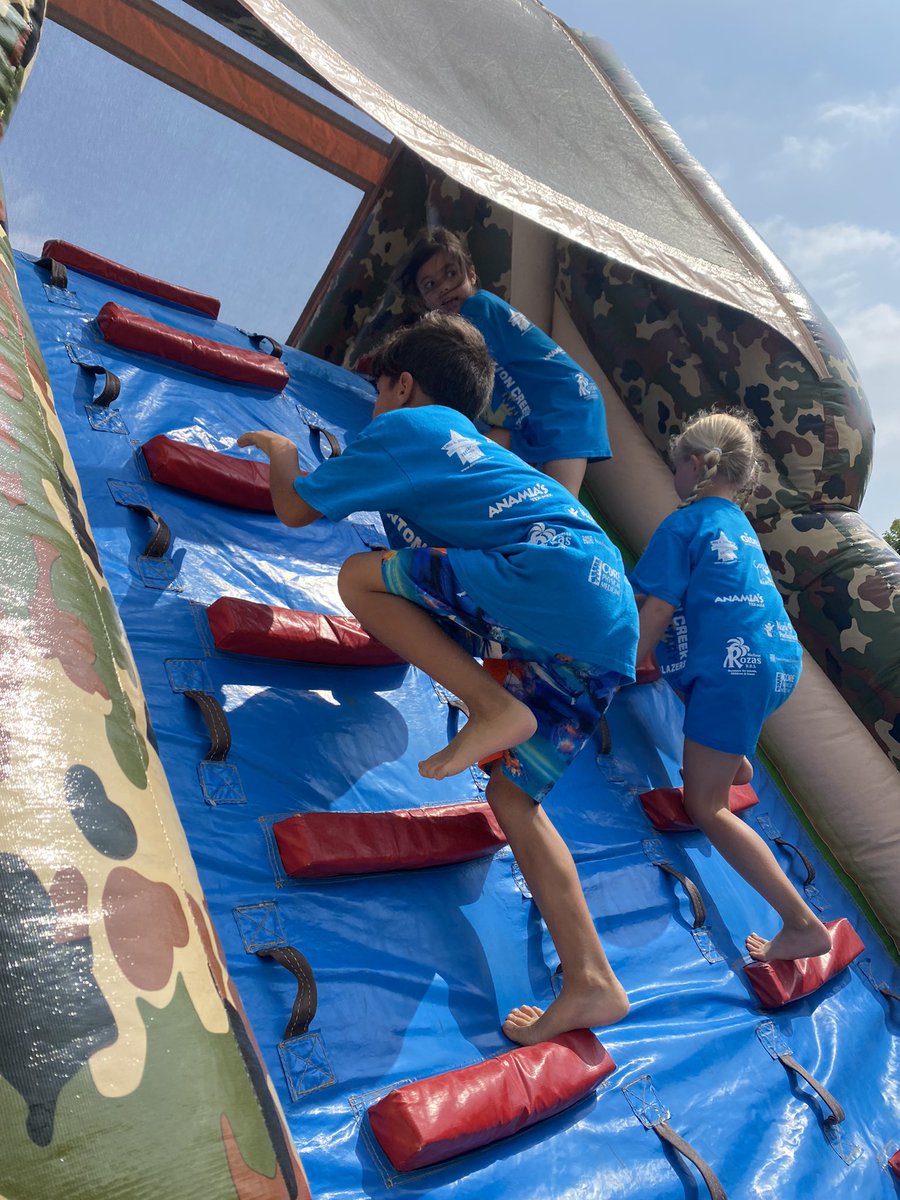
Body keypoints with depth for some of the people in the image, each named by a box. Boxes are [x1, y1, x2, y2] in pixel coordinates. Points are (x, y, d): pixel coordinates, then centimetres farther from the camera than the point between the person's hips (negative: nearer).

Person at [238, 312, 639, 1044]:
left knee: (362, 576, -7)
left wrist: (281, 456, 33)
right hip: (608, 628, 9)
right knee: (513, 796, 10)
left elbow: (297, 510, 12)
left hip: (558, 578, -9)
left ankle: (494, 706, -14)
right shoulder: (471, 448, 32)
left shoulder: (406, 426, 8)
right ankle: (591, 984, 12)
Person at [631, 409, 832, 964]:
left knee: (706, 807, -2)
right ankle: (735, 759, 43)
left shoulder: (682, 525, -5)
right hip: (782, 660, 9)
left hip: (734, 669, -9)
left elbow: (657, 613, -10)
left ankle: (804, 925, -5)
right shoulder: (741, 526, 20)